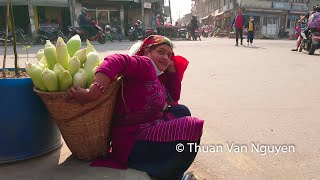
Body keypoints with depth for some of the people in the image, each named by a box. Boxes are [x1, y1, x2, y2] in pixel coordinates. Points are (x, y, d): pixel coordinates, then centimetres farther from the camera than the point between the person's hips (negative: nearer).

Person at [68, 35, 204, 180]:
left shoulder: (159, 76, 16)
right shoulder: (145, 64, -12)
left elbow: (174, 97, 18)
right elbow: (118, 61, -31)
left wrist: (172, 68, 13)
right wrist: (92, 93, -43)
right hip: (133, 140, -10)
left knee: (181, 111, 20)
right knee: (191, 128, -17)